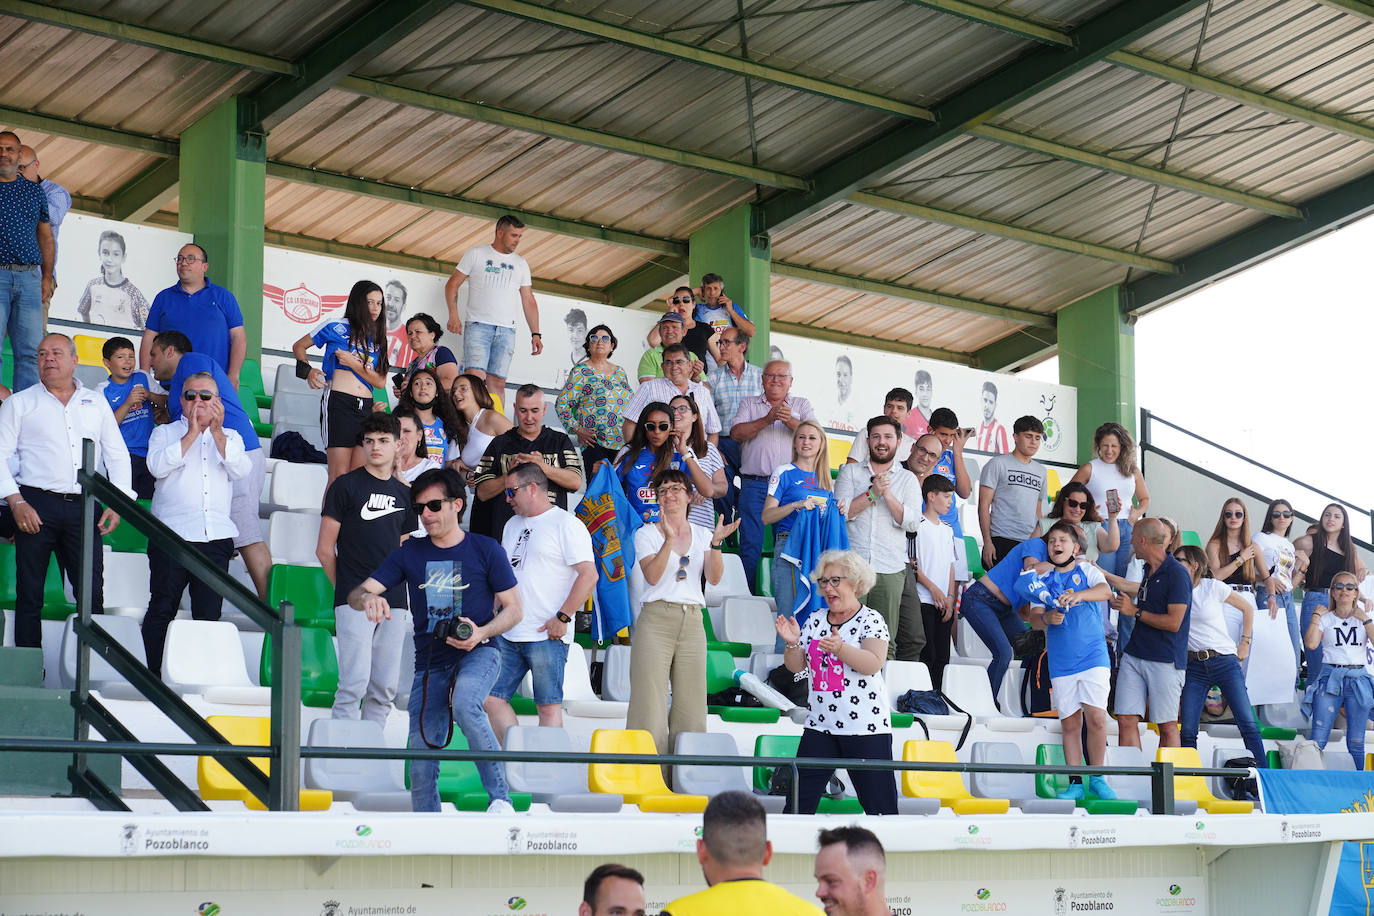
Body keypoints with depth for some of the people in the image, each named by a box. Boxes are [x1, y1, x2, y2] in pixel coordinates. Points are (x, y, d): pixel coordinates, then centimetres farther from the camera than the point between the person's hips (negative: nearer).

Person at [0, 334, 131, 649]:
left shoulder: (96, 403, 18)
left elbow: (118, 455, 18)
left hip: (84, 508, 2)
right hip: (36, 506, -2)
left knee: (92, 595, -5)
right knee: (29, 595, -2)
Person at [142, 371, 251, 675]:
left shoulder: (230, 438, 19)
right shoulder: (165, 433, 13)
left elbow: (241, 470, -2)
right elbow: (158, 466, -8)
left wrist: (217, 432, -8)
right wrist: (192, 433, -6)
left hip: (216, 537, 2)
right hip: (172, 535, -2)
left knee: (209, 613, 0)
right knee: (162, 609, -4)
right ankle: (152, 674, 1)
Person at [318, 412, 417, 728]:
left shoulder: (404, 493, 16)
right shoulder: (346, 486, 1)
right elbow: (324, 549, 2)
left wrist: (395, 589, 12)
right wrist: (346, 588, 5)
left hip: (393, 602, 5)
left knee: (385, 688, 4)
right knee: (355, 681, -13)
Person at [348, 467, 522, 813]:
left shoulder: (485, 549, 1)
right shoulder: (409, 553, 8)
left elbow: (514, 609, 4)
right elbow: (357, 594, 2)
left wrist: (482, 633, -15)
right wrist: (367, 599, -23)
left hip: (478, 654, -4)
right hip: (429, 664, 4)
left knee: (464, 703, -36)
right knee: (421, 763, -1)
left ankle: (499, 795, -25)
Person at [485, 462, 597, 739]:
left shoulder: (566, 524, -6)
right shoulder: (513, 524, 19)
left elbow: (589, 574, -14)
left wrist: (562, 618, -16)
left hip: (547, 636, -8)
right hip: (507, 633, 8)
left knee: (549, 706, -4)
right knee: (491, 698, 5)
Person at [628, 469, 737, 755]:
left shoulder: (702, 535, 14)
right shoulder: (646, 534, 6)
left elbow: (714, 578, 0)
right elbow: (652, 576, -10)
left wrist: (715, 543, -14)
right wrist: (669, 539, -19)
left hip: (692, 623, 3)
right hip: (656, 619, -3)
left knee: (690, 706, 2)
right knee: (649, 703, -9)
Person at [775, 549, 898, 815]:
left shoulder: (871, 619, -2)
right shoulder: (815, 621, 13)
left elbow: (874, 663, -16)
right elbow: (796, 666, 11)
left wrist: (839, 648, -29)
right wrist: (792, 644, -9)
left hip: (865, 726, -5)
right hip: (820, 724, 5)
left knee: (879, 807, -5)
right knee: (799, 800, -1)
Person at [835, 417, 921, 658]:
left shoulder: (907, 479, 12)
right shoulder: (850, 472, 12)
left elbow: (912, 522, -1)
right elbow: (841, 512, -2)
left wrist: (887, 494, -10)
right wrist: (873, 492, -10)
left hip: (890, 571, 1)